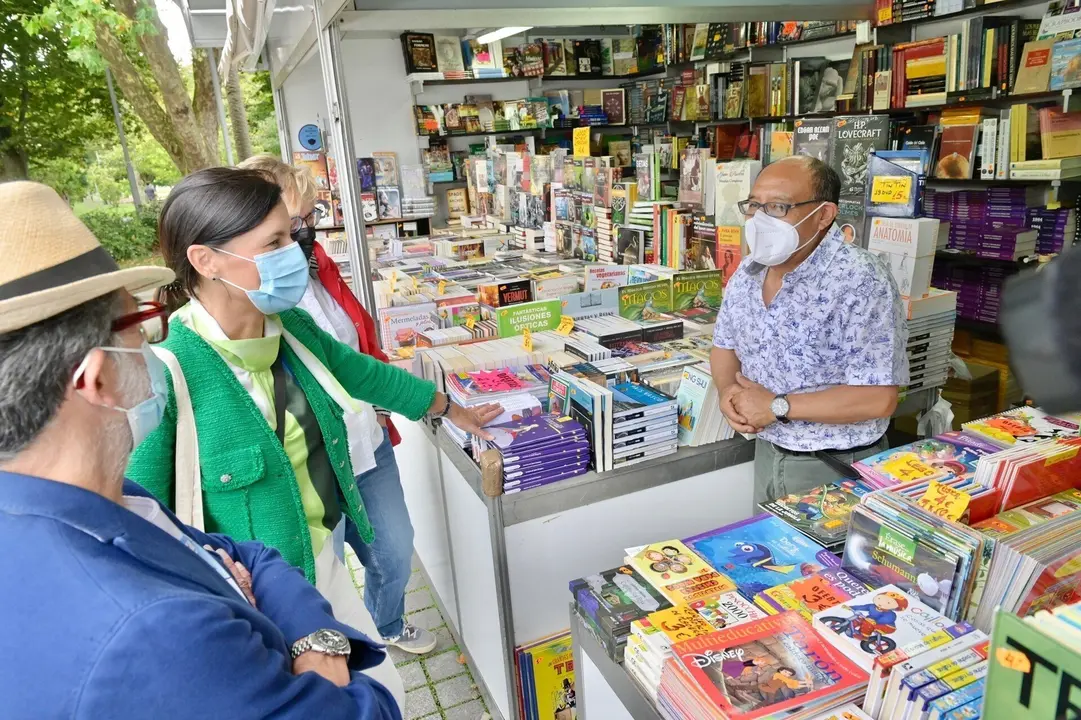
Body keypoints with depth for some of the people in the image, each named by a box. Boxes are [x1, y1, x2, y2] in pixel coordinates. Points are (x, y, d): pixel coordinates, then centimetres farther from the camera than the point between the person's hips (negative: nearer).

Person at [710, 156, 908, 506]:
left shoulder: (860, 281, -24)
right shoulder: (747, 273, -1)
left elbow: (878, 398, -27)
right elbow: (725, 345, 10)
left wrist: (777, 406, -24)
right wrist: (728, 391, -11)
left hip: (837, 469, -6)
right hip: (767, 453, 6)